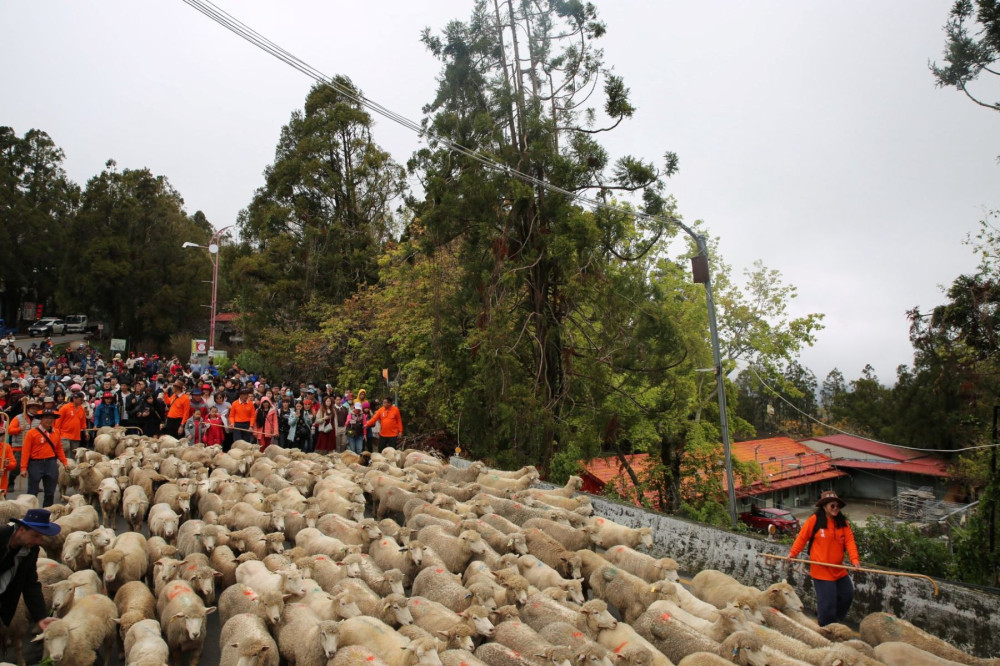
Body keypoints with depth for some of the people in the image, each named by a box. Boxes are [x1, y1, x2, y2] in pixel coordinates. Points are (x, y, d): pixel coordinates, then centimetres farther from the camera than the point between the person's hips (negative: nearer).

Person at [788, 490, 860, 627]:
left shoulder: (843, 522, 4)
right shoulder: (814, 520, -9)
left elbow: (849, 541, -4)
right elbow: (802, 538, -4)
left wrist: (855, 559, -17)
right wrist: (792, 554, -9)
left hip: (838, 569, 6)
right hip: (821, 570, -5)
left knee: (848, 595, 13)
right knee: (827, 602, -2)